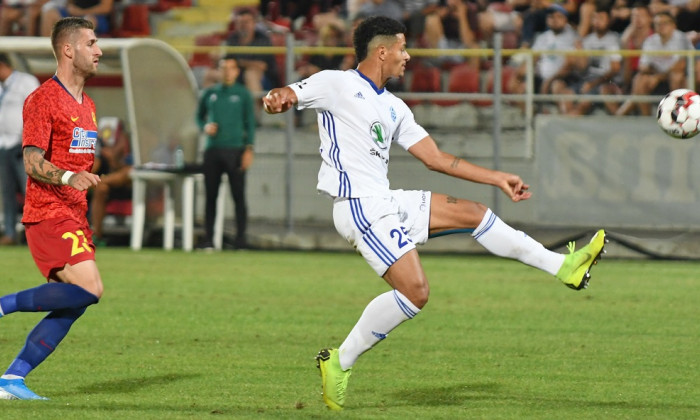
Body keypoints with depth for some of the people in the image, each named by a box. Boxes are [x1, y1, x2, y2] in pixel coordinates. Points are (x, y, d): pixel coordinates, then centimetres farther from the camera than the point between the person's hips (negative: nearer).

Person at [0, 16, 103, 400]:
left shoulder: (86, 105, 20)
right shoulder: (43, 99, -8)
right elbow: (32, 163, -16)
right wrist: (69, 177, -31)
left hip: (73, 217, 9)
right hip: (48, 214, -9)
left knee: (73, 305, 1)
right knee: (88, 290, -23)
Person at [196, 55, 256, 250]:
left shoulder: (243, 94, 4)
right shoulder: (210, 93, 12)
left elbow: (250, 123, 1)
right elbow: (199, 115, 22)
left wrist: (248, 149, -8)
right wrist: (205, 127, -1)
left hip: (234, 151, -3)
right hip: (212, 150, 3)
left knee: (238, 195, -5)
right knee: (210, 195, 3)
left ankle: (241, 237, -2)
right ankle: (209, 238, 6)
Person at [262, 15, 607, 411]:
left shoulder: (393, 107, 18)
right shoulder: (336, 85, -5)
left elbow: (437, 158, 21)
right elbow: (287, 96, -17)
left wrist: (499, 179, 21)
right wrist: (278, 98, -44)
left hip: (387, 202, 9)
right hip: (360, 207, -9)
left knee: (473, 213, 9)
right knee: (415, 291, -18)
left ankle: (563, 267, 18)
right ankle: (339, 363, -9)